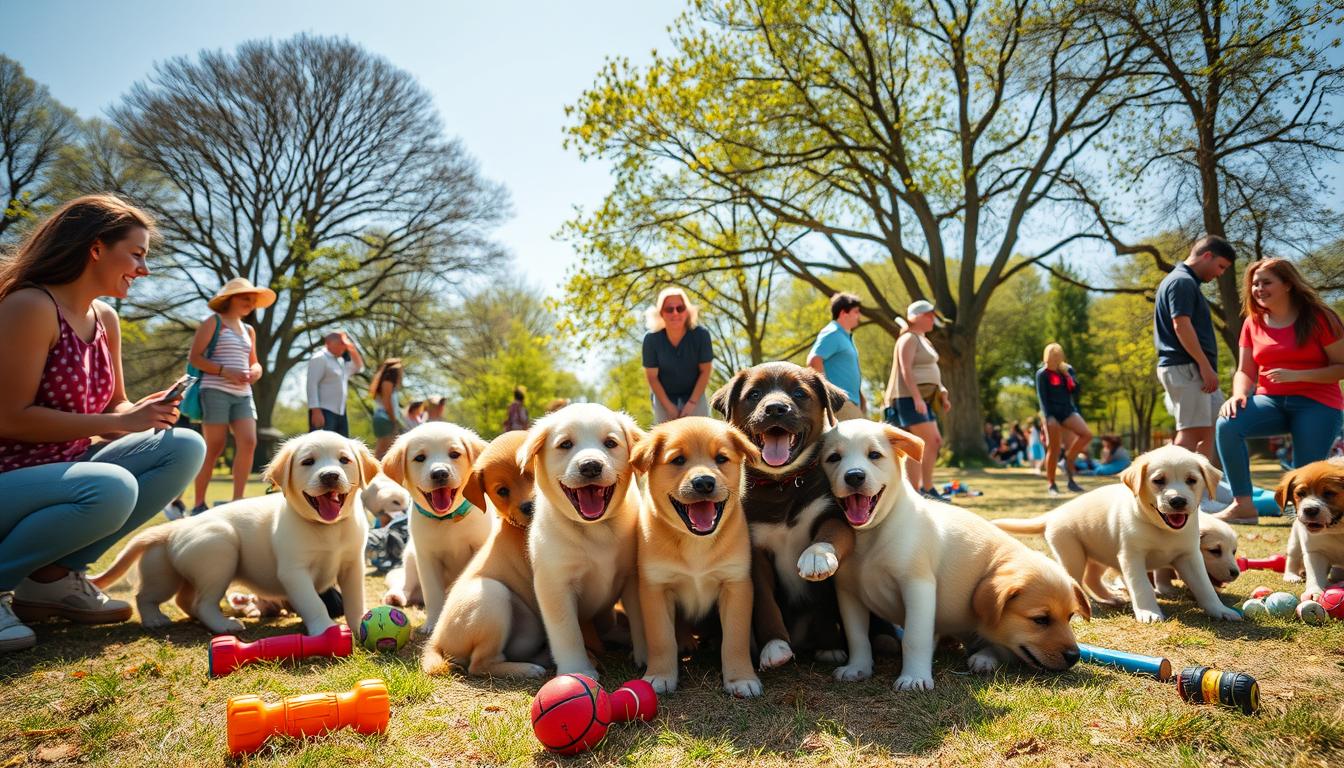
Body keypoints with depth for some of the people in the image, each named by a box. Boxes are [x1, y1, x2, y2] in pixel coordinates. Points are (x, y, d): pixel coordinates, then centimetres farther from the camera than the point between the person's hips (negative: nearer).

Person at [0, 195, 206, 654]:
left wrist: (147, 412, -9)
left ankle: (56, 575, -3)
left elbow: (113, 408, 13)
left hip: (63, 472, 9)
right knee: (111, 489, -36)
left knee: (184, 448, -7)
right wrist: (118, 421, -21)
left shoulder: (105, 319, 8)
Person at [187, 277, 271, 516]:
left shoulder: (249, 330, 20)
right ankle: (199, 504, 6)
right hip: (216, 391, -6)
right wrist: (225, 372, -17)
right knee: (214, 448, -5)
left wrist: (255, 371, 1)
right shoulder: (213, 322, 2)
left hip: (243, 394, 6)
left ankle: (237, 501, -4)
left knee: (249, 443, -11)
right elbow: (195, 357, -5)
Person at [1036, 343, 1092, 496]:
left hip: (1068, 410, 4)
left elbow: (1075, 392, 6)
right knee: (1054, 449, -5)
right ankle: (1051, 484, 5)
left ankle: (1068, 462, 3)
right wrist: (1048, 417, -17)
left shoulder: (1068, 370, 10)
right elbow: (1042, 397, -8)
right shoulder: (1042, 374, -3)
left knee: (1087, 434, -17)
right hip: (1052, 413, -4)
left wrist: (1068, 375, -7)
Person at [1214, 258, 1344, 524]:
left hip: (1316, 404, -3)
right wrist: (1239, 394, -15)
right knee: (1228, 423, -28)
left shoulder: (1318, 318, -4)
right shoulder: (1253, 323, 8)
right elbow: (1245, 371, 7)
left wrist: (1295, 375, -21)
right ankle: (1243, 505, -23)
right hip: (1271, 401, 3)